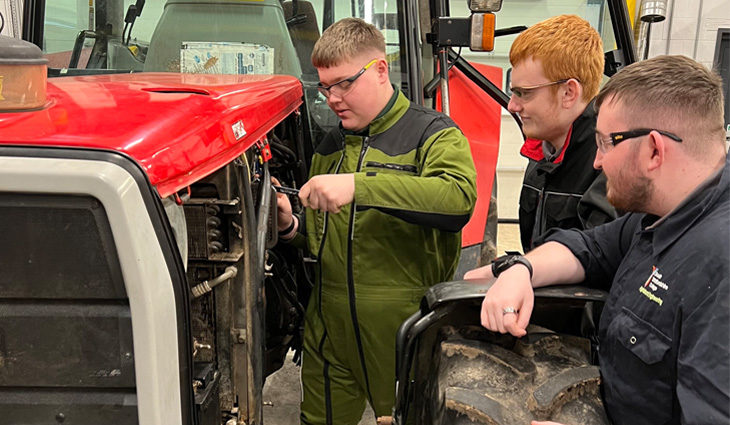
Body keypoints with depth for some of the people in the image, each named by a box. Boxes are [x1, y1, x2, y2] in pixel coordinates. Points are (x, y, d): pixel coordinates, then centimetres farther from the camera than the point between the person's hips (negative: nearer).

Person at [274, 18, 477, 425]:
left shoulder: (431, 132, -6)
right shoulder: (330, 145, 13)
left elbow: (459, 197, -28)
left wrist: (358, 185, -34)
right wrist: (291, 227, -1)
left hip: (402, 329, -5)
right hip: (328, 328, 6)